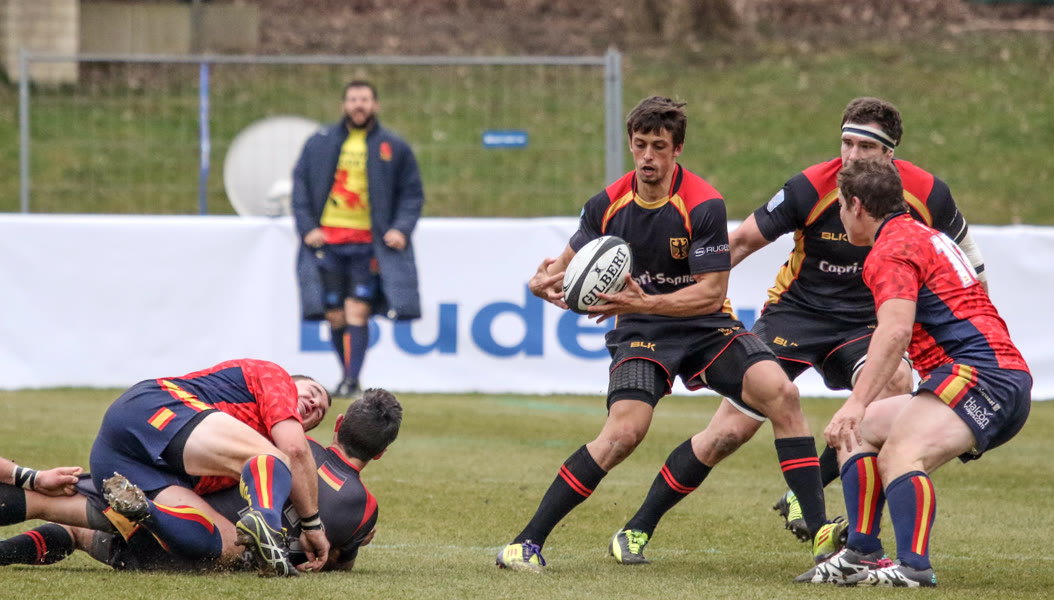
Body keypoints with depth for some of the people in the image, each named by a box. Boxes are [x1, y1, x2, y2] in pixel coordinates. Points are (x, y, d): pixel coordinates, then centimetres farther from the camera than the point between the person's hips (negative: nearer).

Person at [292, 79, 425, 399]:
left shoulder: (394, 148, 7)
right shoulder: (320, 143, 10)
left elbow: (412, 192, 11)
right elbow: (300, 185, 11)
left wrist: (401, 228, -4)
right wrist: (307, 227, -1)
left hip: (368, 244, -2)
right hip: (327, 240, 2)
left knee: (357, 311, -11)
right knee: (335, 315, 3)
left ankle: (351, 380, -9)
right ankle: (347, 374, 19)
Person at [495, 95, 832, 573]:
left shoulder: (704, 205, -15)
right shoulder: (607, 205, -3)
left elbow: (712, 291, -17)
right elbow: (569, 264, 10)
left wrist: (644, 302, -29)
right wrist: (547, 282, -14)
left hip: (705, 327, 0)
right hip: (641, 335, 0)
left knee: (778, 391, -25)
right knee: (623, 431, -25)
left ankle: (819, 529, -19)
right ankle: (527, 542, -18)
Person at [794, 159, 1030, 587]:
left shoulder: (892, 250, -7)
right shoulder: (923, 237, 25)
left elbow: (895, 331, -22)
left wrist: (857, 403, -28)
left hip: (981, 372, -11)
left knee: (899, 454, -30)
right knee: (857, 432, 17)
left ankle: (913, 568, -45)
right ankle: (862, 555, 12)